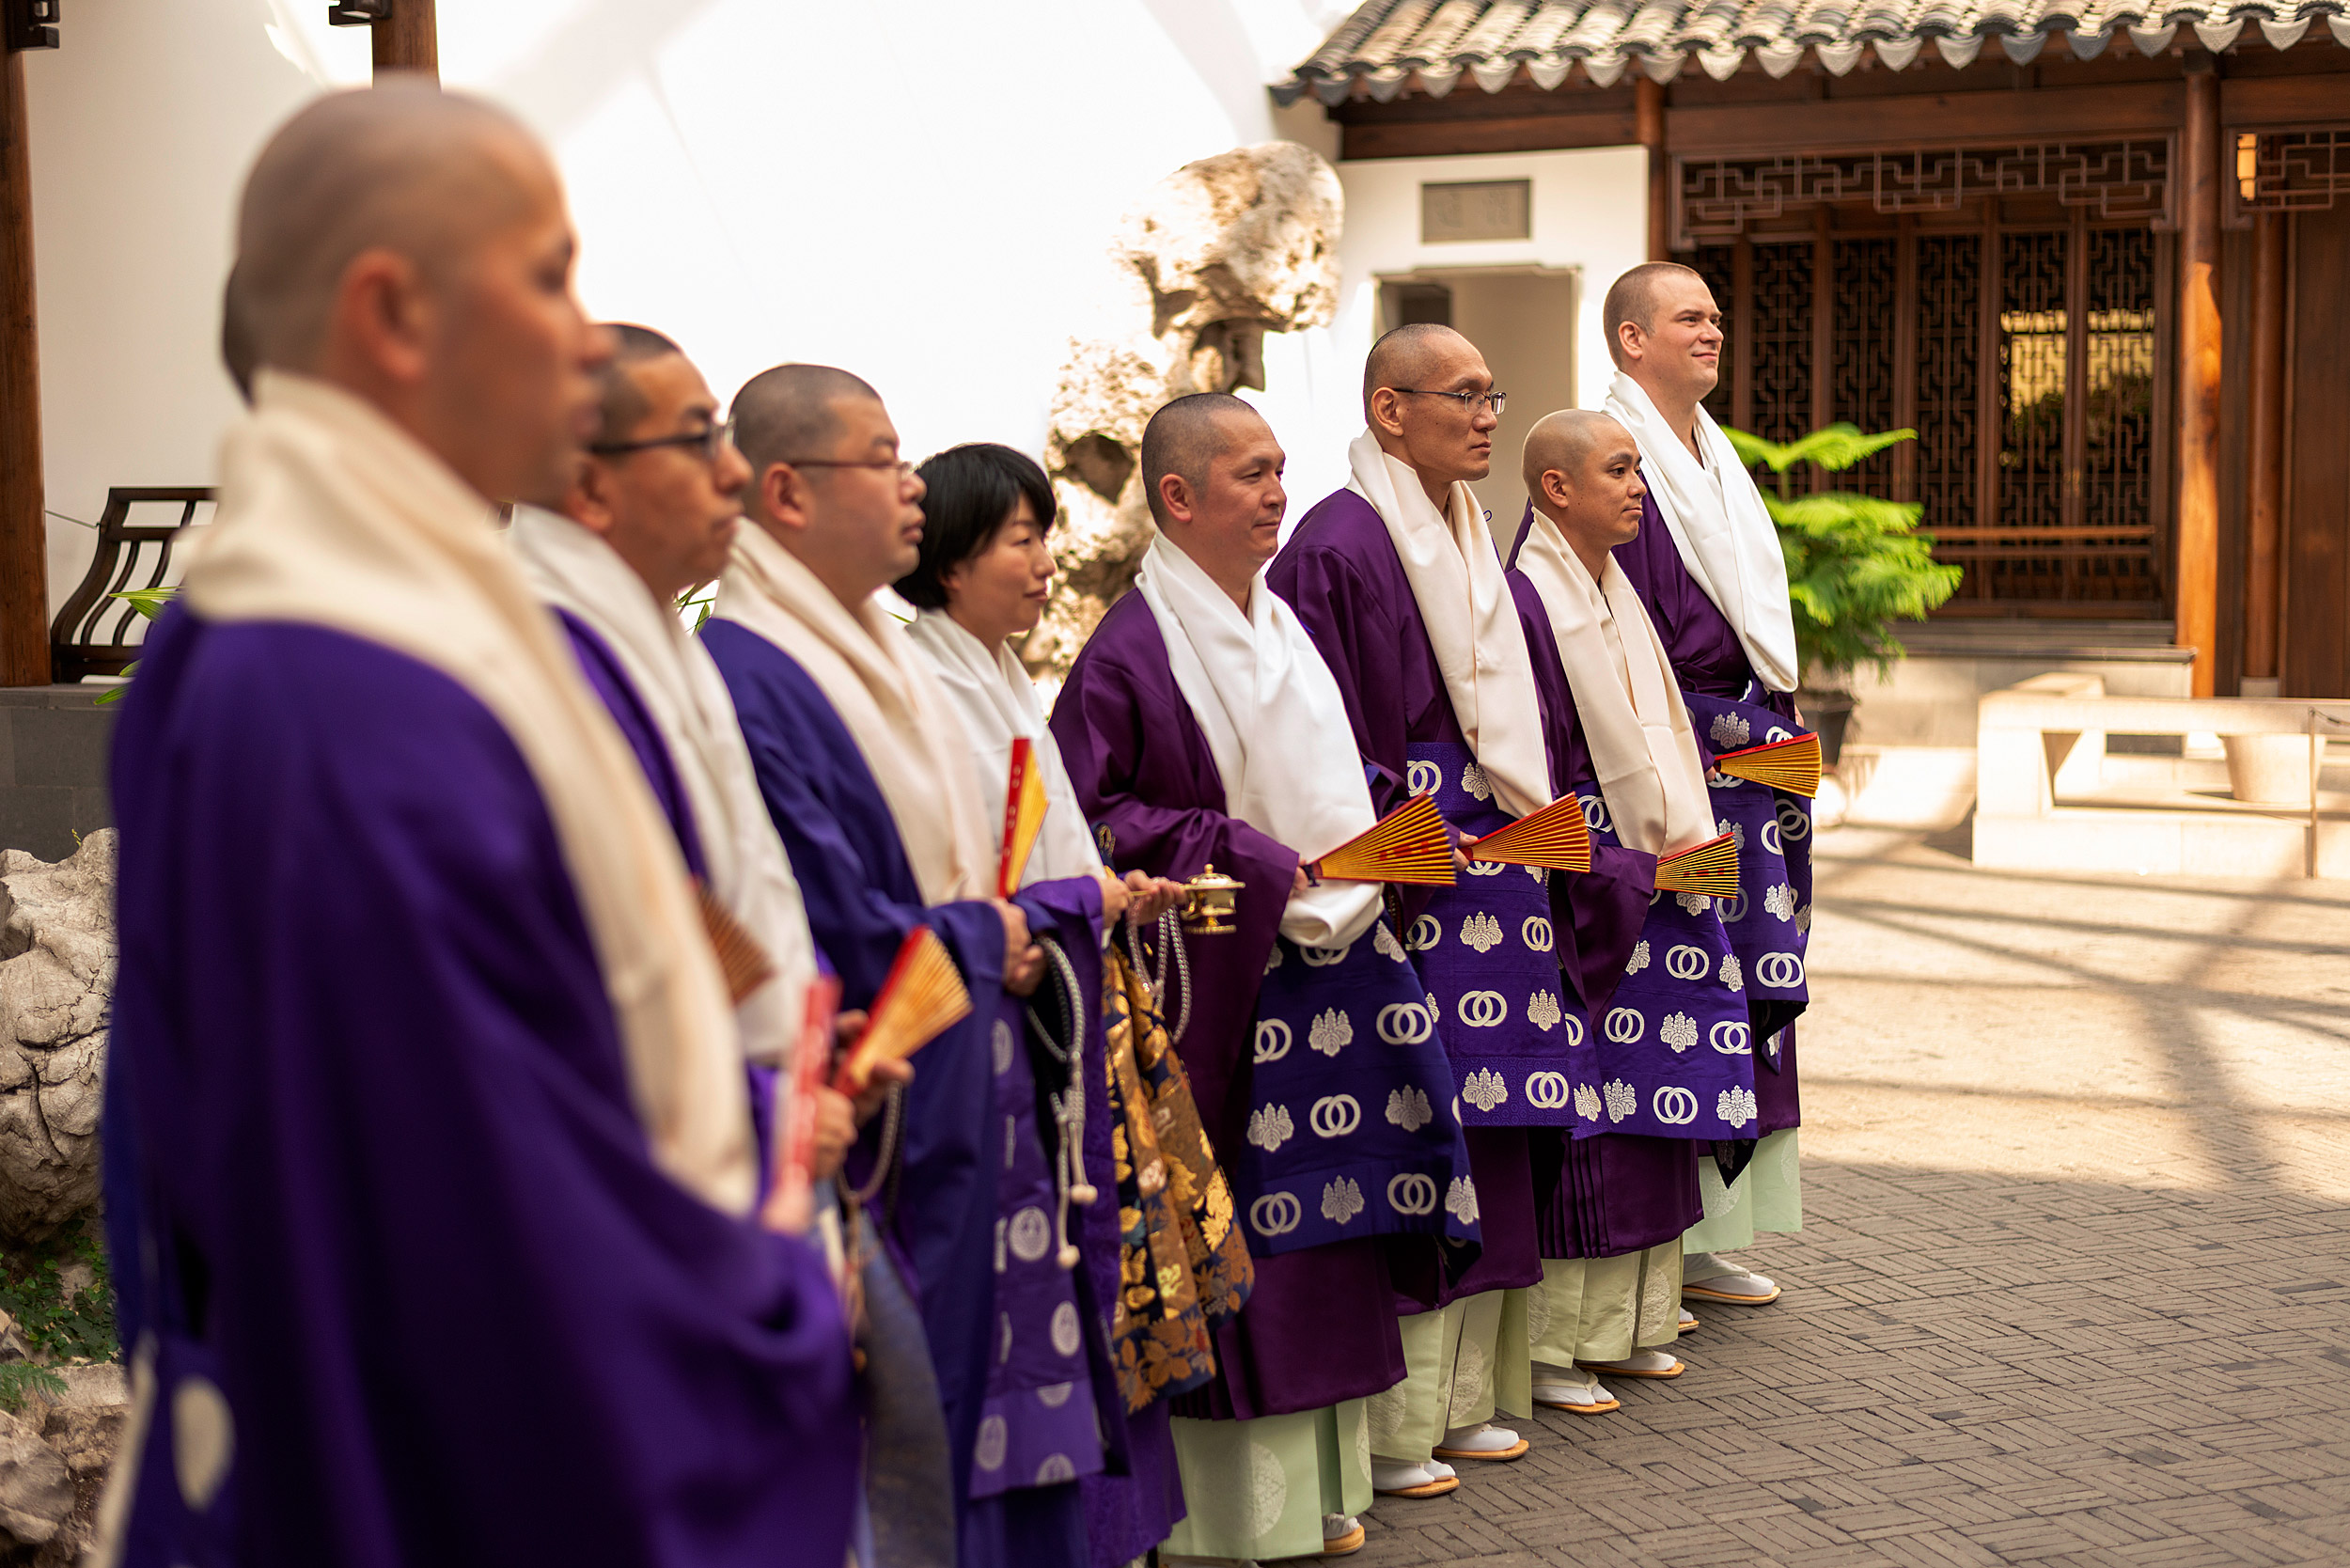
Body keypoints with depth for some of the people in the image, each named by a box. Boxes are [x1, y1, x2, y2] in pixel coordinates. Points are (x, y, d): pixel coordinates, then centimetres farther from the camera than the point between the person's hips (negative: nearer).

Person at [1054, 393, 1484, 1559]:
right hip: (1222, 986, -8)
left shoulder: (1284, 625, 14)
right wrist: (1254, 862, -17)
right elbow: (1086, 817, -16)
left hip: (1332, 959, 8)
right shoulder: (1133, 651, -12)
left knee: (1331, 1232, 11)